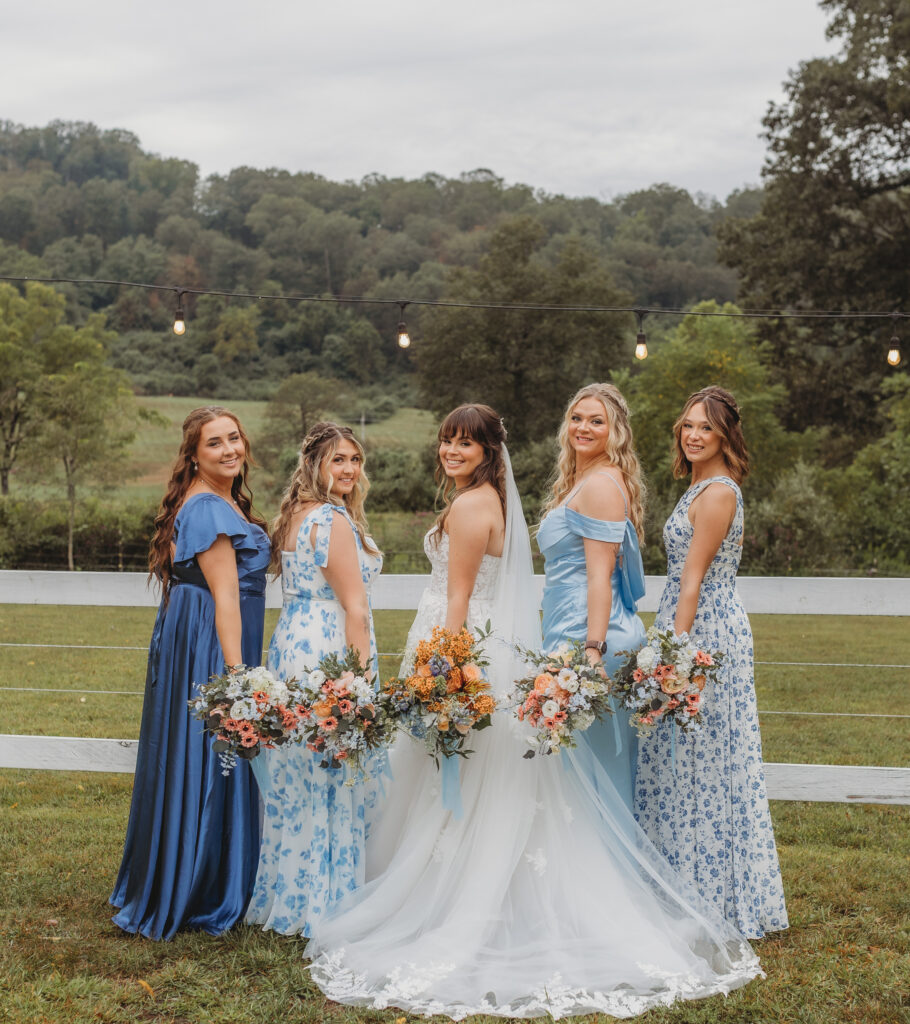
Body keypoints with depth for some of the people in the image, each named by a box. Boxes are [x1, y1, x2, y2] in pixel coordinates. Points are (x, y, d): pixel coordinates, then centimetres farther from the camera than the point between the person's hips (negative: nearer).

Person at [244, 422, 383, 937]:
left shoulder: (293, 516, 14)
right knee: (335, 779, -1)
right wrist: (363, 674, -14)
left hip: (290, 646, 10)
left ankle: (287, 899, 22)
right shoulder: (334, 520, -15)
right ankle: (324, 904, 7)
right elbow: (354, 607, -16)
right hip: (330, 651, -10)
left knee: (296, 779, 14)